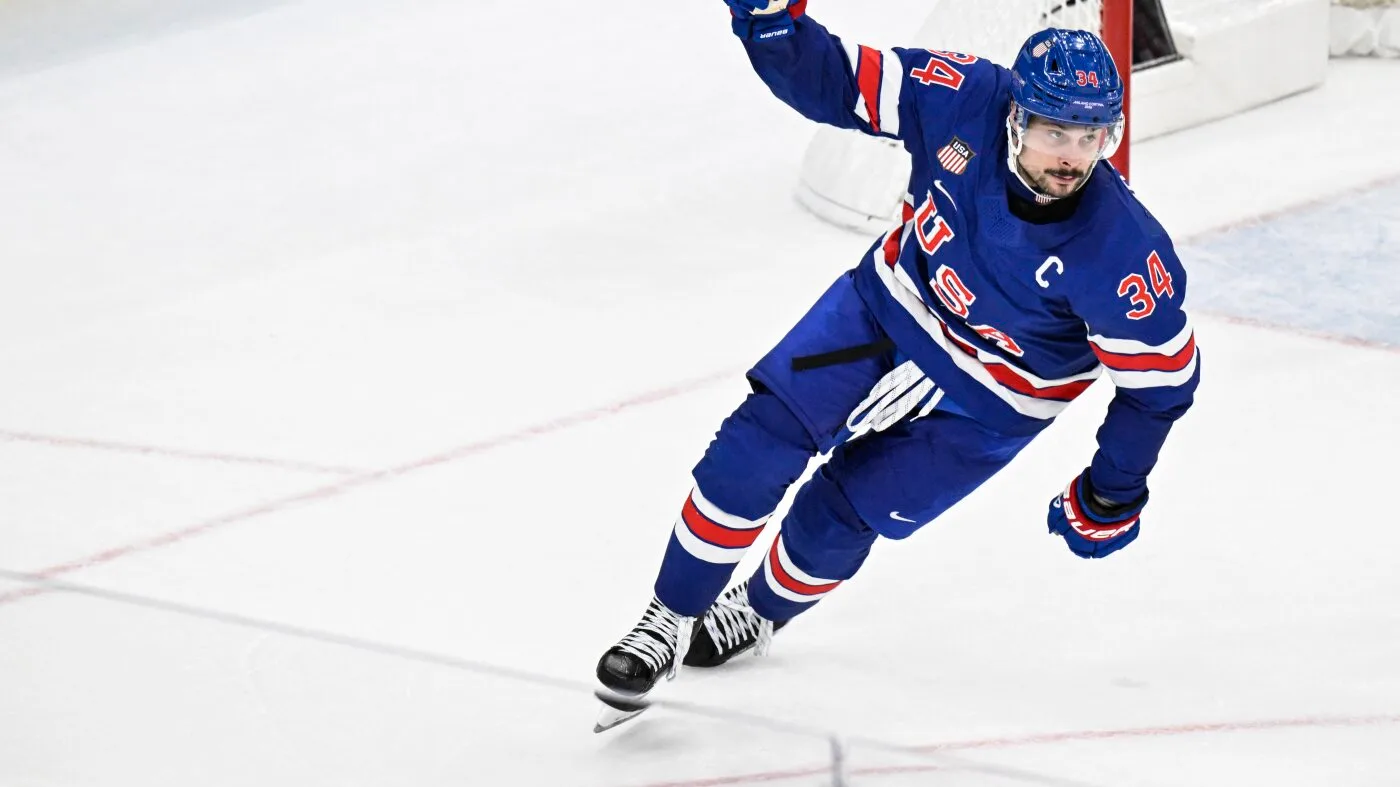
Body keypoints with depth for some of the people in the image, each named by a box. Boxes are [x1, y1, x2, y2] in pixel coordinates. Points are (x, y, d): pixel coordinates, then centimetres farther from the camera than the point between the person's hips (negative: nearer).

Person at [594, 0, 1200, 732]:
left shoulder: (1121, 253, -34)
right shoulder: (965, 99, -27)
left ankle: (760, 613, 36)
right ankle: (669, 621, 8)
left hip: (987, 401, -3)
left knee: (838, 515, 2)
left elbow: (1162, 375, -19)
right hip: (892, 301, 3)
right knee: (762, 436, -9)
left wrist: (1113, 492, -9)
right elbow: (833, 81, -16)